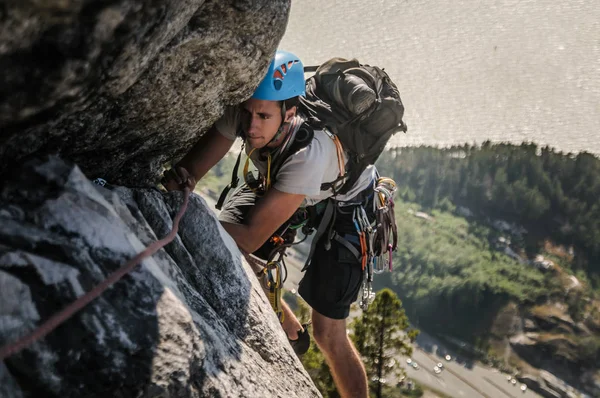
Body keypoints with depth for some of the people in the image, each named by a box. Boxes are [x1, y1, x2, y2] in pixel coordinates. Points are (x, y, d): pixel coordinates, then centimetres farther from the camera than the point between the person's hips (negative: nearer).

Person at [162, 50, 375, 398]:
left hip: (345, 204, -5)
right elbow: (194, 166, -23)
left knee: (328, 334, -11)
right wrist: (181, 178, -45)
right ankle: (288, 329, 17)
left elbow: (250, 238, -39)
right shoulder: (242, 111, -29)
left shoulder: (311, 152, -43)